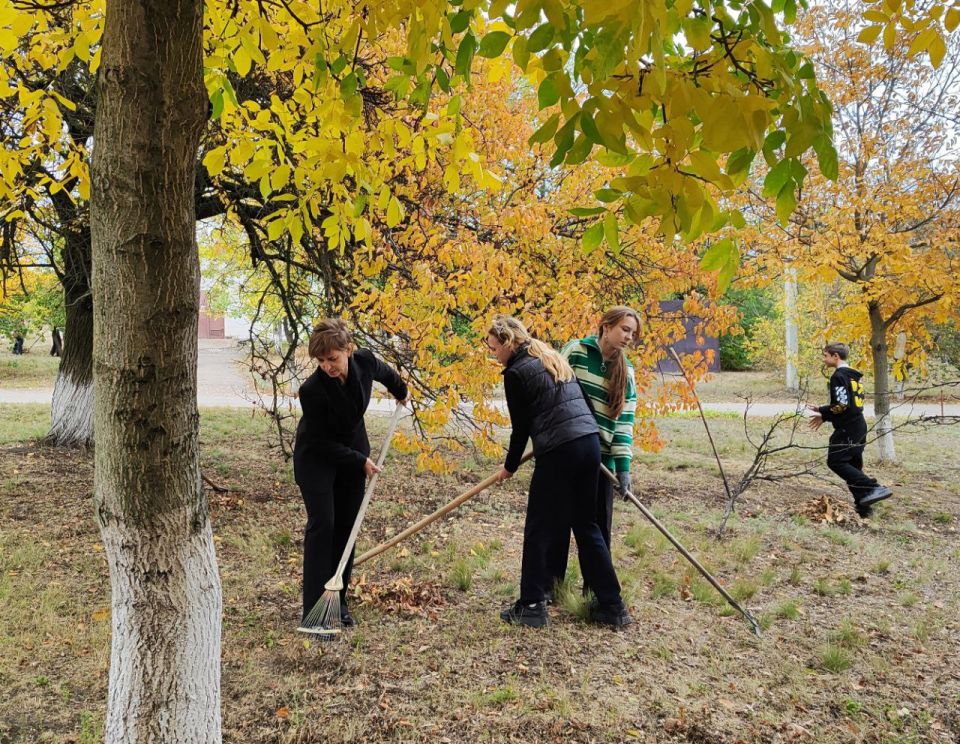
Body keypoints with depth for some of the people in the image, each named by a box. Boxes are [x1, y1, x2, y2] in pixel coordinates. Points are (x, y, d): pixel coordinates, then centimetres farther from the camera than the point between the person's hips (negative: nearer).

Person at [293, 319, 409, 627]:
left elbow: (385, 372, 6)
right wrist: (360, 462, -17)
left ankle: (339, 601, 15)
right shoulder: (312, 390, -32)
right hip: (316, 457, -4)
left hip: (353, 450, 5)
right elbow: (321, 442, -21)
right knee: (322, 523, -11)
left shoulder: (364, 362, -21)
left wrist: (400, 390, 23)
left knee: (346, 525, 5)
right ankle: (314, 610, -6)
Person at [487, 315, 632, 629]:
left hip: (558, 452, -8)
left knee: (538, 531, 5)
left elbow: (521, 427, -1)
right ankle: (612, 606, 19)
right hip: (590, 442, 8)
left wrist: (510, 467, 13)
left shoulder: (516, 373, -4)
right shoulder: (552, 358, 20)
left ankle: (531, 607, 12)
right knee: (587, 526, 16)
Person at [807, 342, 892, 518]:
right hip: (858, 426, 10)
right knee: (853, 466, 12)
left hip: (847, 429, -10)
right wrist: (825, 416, 17)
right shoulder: (853, 375, 17)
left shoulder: (839, 376, -13)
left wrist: (821, 411, -6)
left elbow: (841, 405, -21)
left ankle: (873, 488, -14)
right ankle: (864, 506, 11)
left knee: (835, 461, -6)